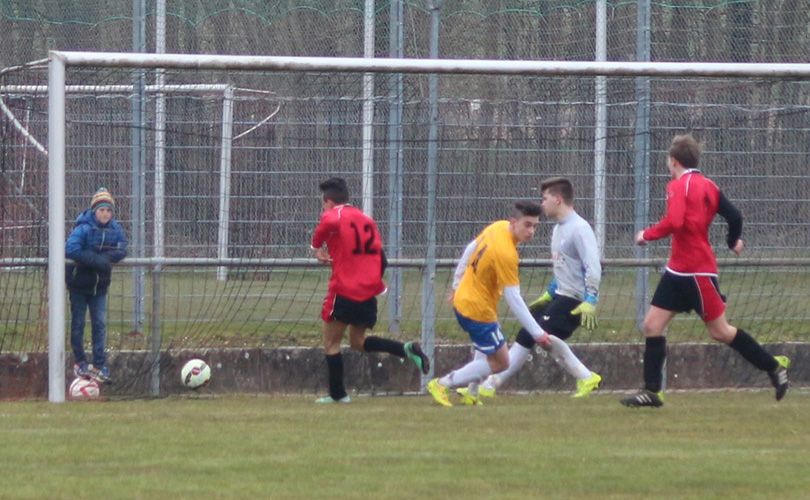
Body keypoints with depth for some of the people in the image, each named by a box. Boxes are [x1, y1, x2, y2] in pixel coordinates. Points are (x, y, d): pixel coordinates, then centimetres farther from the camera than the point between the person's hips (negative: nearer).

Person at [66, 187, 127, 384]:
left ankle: (100, 366, 4)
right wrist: (97, 259, -32)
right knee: (78, 323, 6)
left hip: (100, 284, 4)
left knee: (100, 324, 2)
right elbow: (70, 249, -30)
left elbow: (121, 250, -10)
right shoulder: (83, 229, -19)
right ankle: (79, 362, 18)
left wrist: (105, 257, -28)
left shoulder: (115, 229, -3)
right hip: (79, 283, -4)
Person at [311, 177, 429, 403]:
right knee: (358, 341, 18)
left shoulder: (334, 215, -4)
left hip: (344, 290, -7)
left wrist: (316, 247, -14)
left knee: (331, 342, 7)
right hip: (369, 291, 7)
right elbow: (381, 258, 15)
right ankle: (407, 349, -1)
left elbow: (329, 223, -31)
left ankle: (337, 394, 9)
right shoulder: (366, 219, 16)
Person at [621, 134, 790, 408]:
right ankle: (652, 392, 3)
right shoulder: (707, 185, 10)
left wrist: (647, 234, -13)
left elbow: (674, 222, -28)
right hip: (679, 270, 9)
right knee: (652, 325, 4)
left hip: (698, 272, -9)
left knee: (720, 331, 1)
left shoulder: (678, 186, -13)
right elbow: (734, 216, 10)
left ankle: (774, 366, 12)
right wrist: (734, 241, 29)